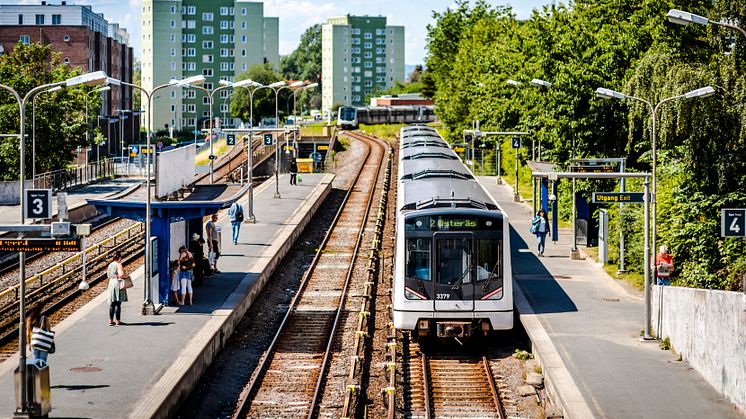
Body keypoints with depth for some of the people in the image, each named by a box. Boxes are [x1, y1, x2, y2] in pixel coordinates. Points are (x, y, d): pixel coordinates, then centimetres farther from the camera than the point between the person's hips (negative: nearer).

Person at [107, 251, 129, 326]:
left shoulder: (110, 265, 12)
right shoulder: (118, 264, -12)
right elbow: (121, 275, -23)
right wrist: (127, 275, -5)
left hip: (111, 283, 8)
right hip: (118, 284, -8)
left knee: (112, 304, 13)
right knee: (118, 303, -5)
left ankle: (111, 320, 16)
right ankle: (118, 321, -4)